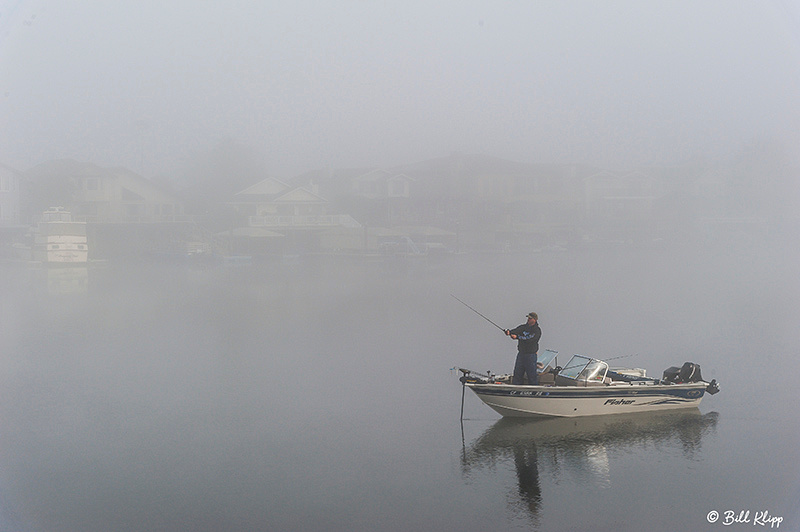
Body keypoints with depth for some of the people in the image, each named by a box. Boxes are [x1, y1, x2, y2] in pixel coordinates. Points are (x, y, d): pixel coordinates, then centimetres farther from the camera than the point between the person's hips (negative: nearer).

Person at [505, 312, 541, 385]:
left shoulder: (537, 330, -8)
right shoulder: (523, 327, 11)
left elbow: (529, 340, -22)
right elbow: (515, 330, -5)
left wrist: (517, 337, -28)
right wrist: (509, 332, -28)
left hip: (531, 355, -6)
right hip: (521, 354, 6)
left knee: (532, 376, -2)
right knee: (517, 374, 8)